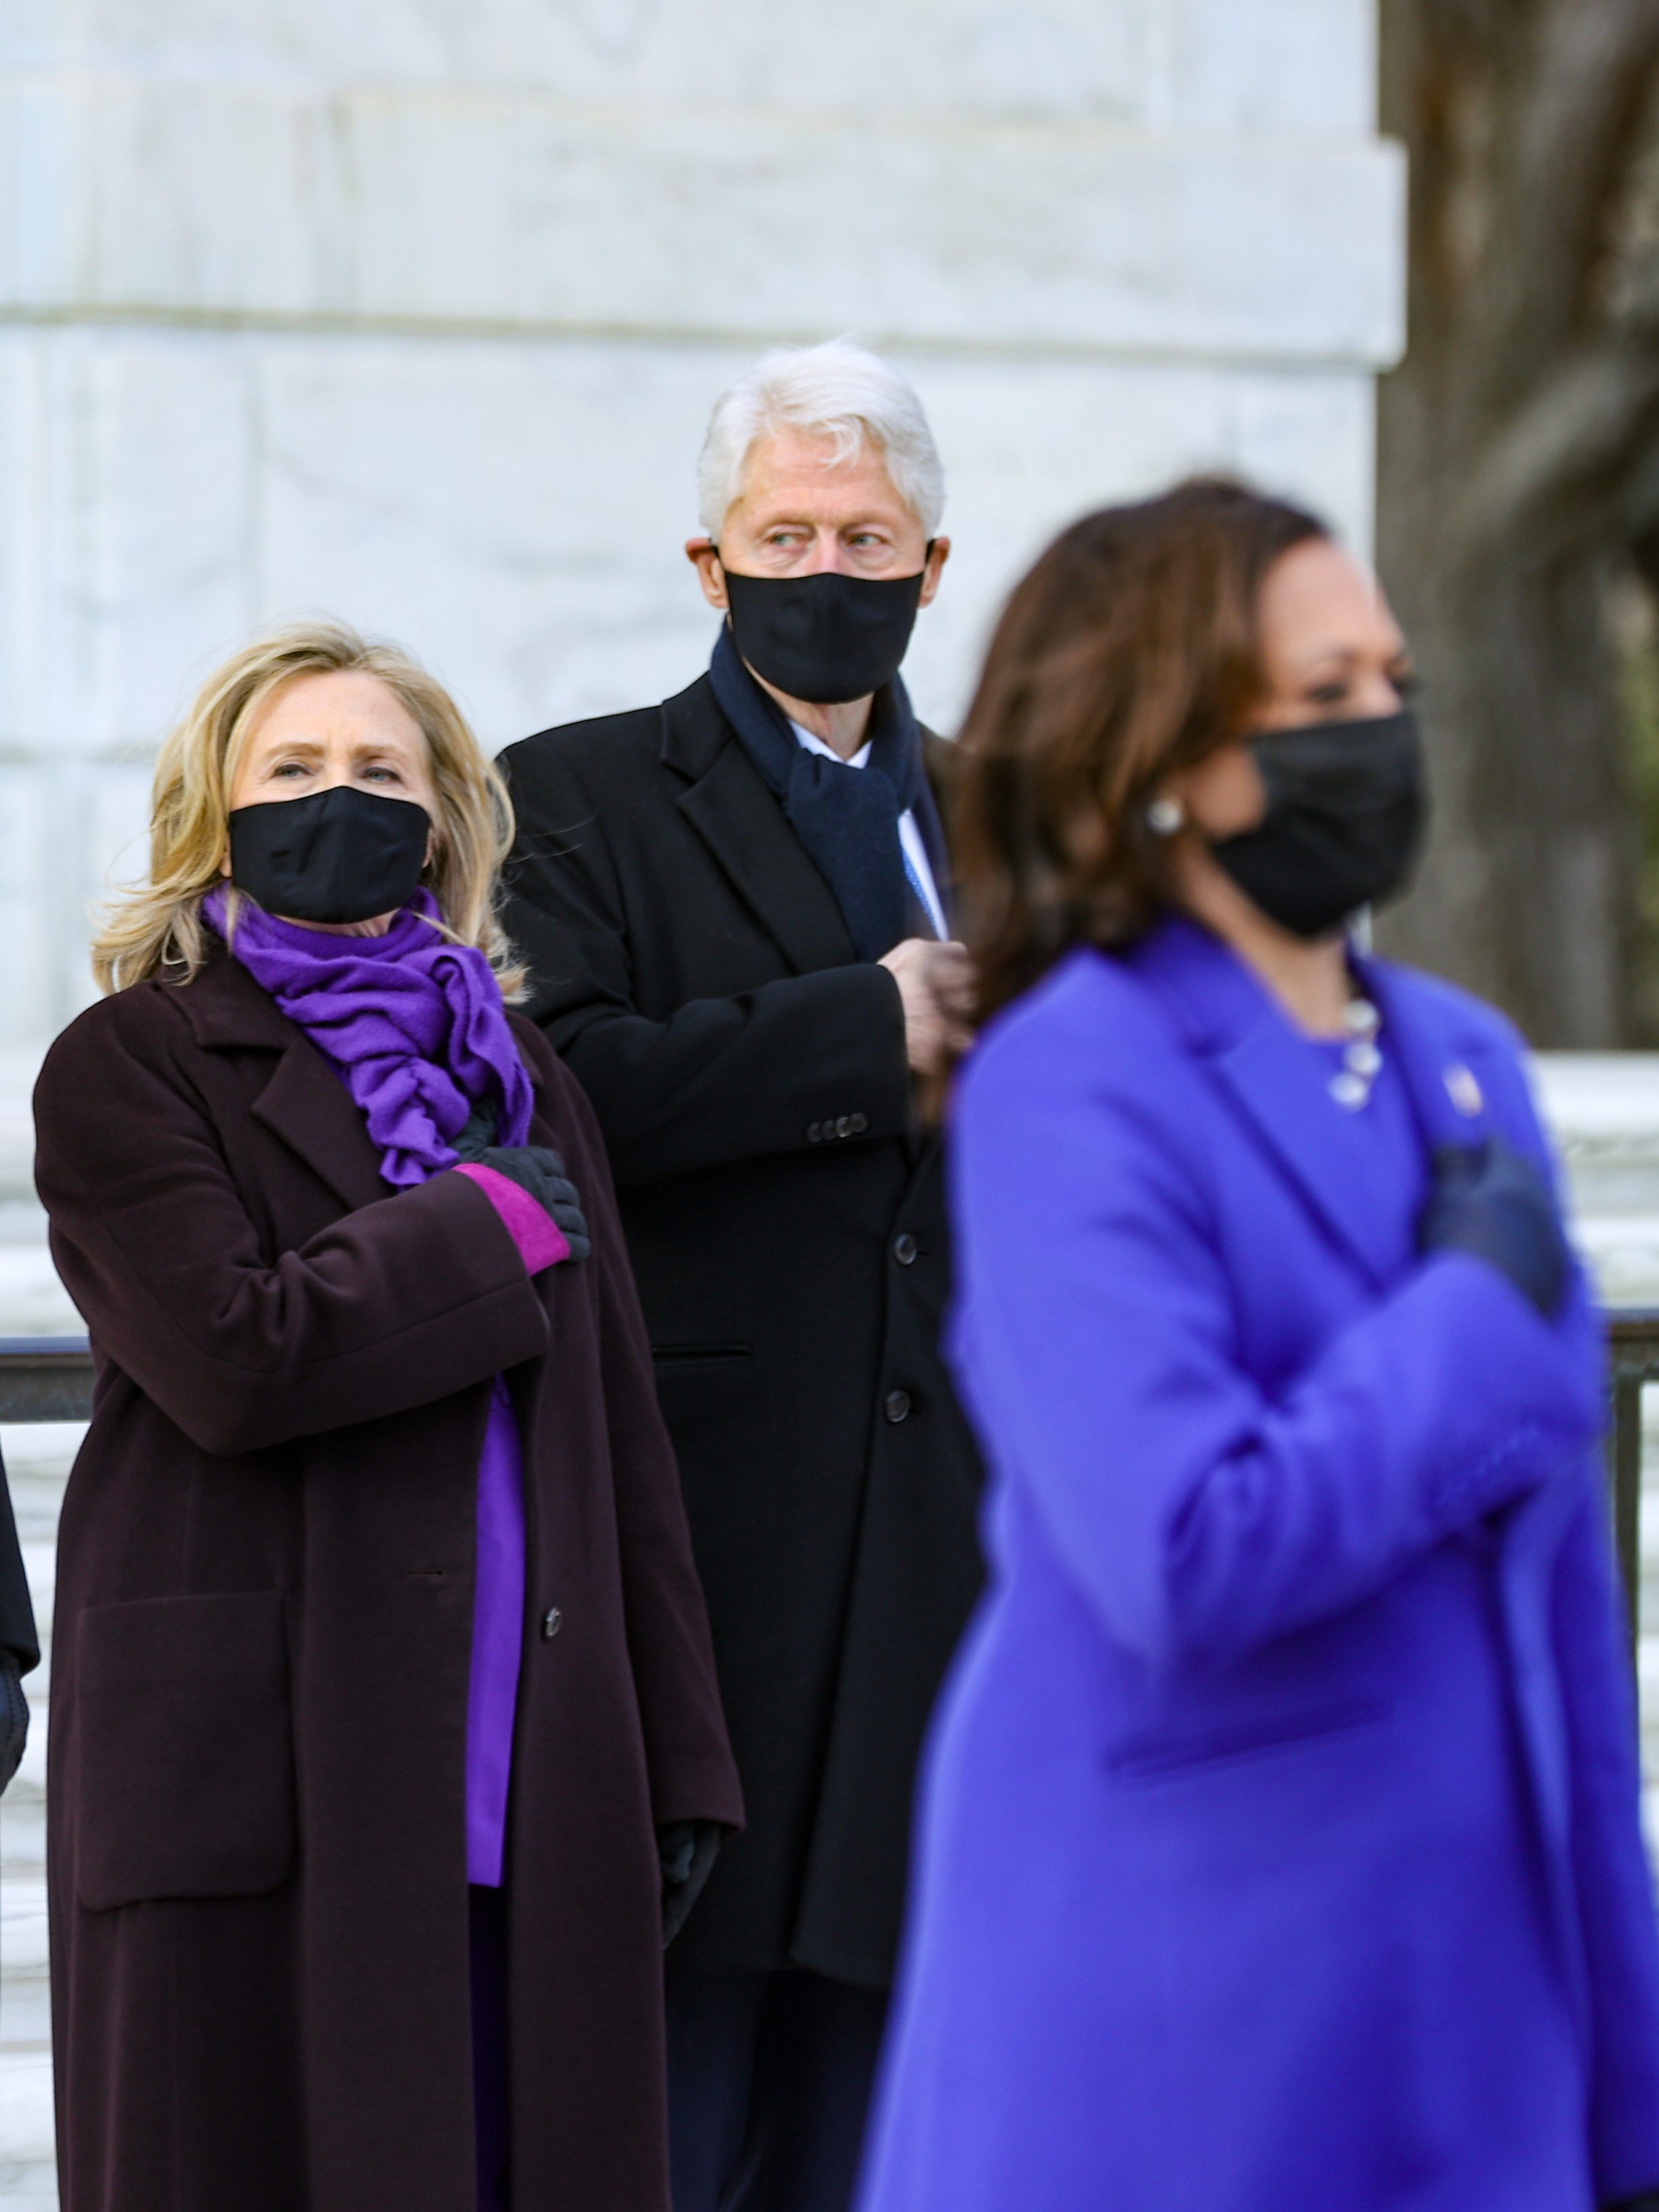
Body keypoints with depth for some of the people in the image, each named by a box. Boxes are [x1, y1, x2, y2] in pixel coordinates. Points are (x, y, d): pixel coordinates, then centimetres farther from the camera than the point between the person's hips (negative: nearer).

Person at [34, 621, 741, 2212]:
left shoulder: (513, 1070, 18)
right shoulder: (127, 1069, 0)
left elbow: (617, 1427, 15)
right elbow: (236, 1353, -17)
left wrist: (678, 1761, 10)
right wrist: (493, 1227, -5)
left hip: (527, 1784, 5)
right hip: (264, 1780, -4)